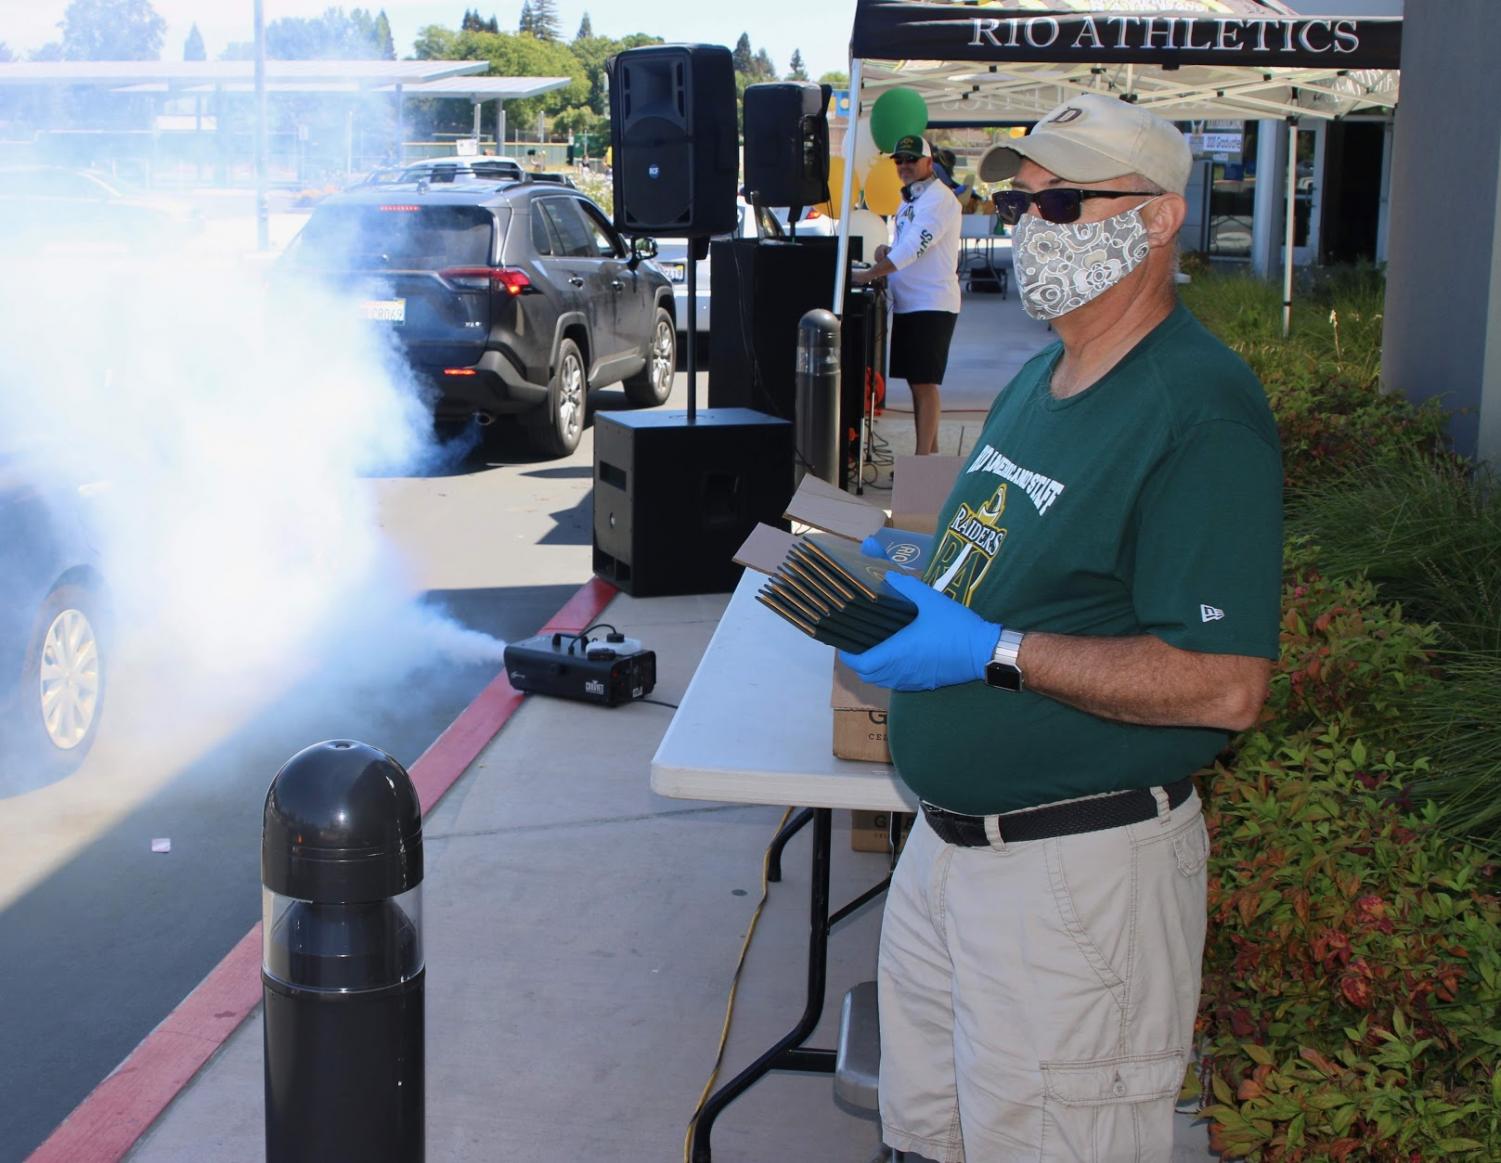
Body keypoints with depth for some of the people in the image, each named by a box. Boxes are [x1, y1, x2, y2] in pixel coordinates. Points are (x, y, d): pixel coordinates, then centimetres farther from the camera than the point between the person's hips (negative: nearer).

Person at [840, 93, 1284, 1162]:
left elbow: (1226, 685, -25)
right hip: (948, 840, 9)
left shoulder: (1201, 411, -19)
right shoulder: (1040, 380, 11)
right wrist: (910, 582, 5)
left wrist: (992, 652, -27)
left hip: (1080, 872, -9)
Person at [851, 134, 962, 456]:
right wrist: (887, 252, -1)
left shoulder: (938, 199, -13)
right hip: (907, 304, 9)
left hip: (932, 305, -9)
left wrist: (867, 275, -21)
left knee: (924, 383, -9)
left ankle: (922, 459, -7)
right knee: (916, 382, 12)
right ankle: (931, 451, 19)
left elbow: (914, 248, -23)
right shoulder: (909, 200, 18)